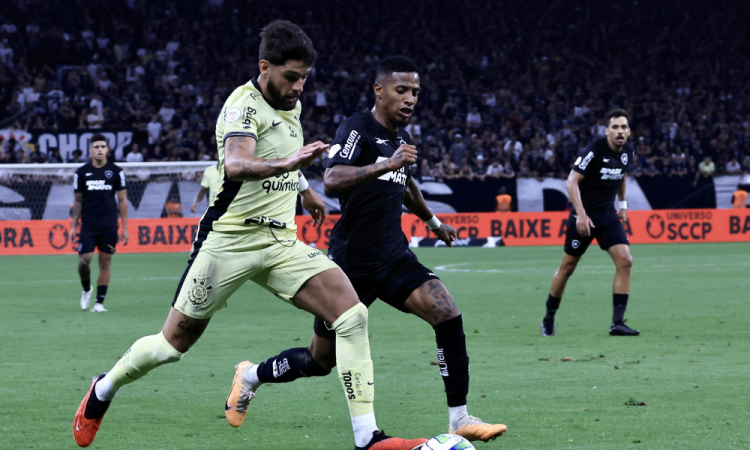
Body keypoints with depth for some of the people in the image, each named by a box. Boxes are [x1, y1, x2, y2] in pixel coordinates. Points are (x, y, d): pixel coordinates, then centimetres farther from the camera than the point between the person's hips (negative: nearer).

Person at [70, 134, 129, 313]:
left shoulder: (116, 171, 1)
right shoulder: (82, 172, 4)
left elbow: (122, 200, 4)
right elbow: (78, 201, 10)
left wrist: (125, 228, 0)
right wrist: (73, 226, 5)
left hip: (109, 226, 0)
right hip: (88, 225, 0)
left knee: (105, 263, 1)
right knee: (84, 260, -9)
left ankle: (99, 302, 7)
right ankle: (86, 290, 19)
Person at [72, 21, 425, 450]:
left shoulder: (292, 105, 9)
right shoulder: (245, 104, -17)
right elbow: (236, 165, -38)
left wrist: (304, 187, 40)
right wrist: (285, 164, -54)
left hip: (282, 244, 7)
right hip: (230, 240, -6)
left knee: (353, 316, -14)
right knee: (175, 343, 4)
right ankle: (103, 390, 34)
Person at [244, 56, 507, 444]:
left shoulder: (400, 138, 11)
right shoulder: (358, 129, -13)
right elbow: (332, 180, -32)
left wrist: (433, 221, 45)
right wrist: (385, 165, -42)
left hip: (393, 258, 6)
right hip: (351, 262, -6)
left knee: (448, 316, -18)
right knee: (320, 361, 6)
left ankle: (460, 419, -14)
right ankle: (253, 376, 34)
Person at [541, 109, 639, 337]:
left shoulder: (627, 153, 0)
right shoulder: (595, 150, -20)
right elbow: (572, 181, -21)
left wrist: (623, 203, 19)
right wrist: (581, 215, -27)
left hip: (608, 215, 5)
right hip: (584, 216, -5)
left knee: (625, 261, -11)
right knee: (568, 267, 4)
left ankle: (617, 323, -9)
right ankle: (548, 320, 22)